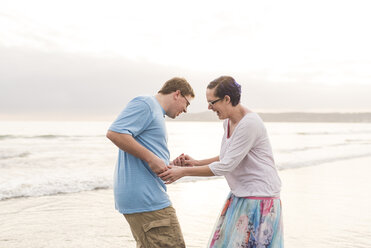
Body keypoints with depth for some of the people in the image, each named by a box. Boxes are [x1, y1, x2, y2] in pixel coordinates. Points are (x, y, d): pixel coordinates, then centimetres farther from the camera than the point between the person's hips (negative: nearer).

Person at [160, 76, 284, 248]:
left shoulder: (250, 123, -22)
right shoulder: (229, 121, 7)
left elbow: (225, 167, -22)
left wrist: (183, 171, -17)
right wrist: (196, 163, 7)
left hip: (260, 198, -9)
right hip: (239, 196, 9)